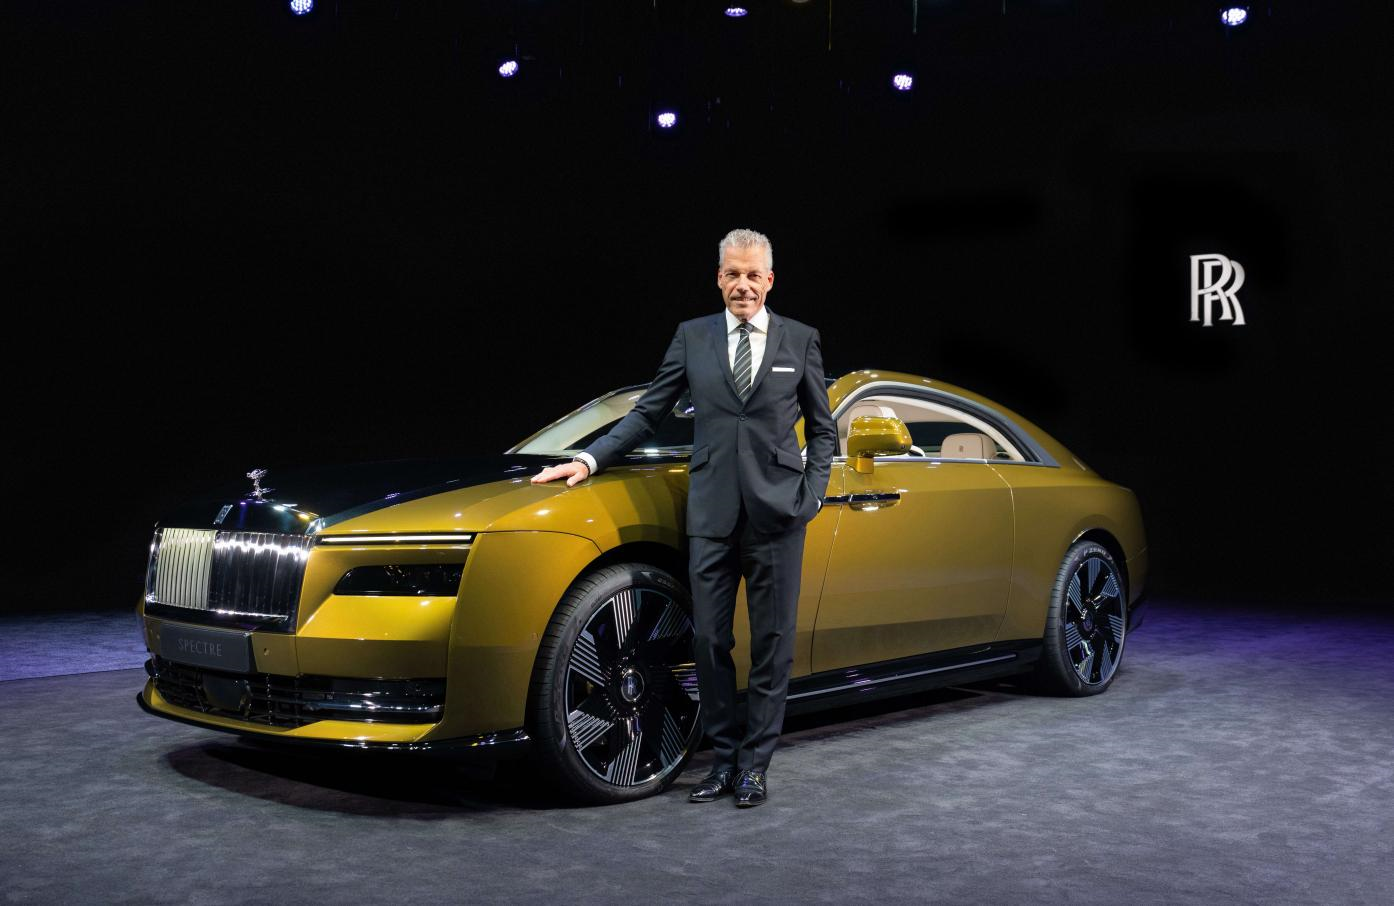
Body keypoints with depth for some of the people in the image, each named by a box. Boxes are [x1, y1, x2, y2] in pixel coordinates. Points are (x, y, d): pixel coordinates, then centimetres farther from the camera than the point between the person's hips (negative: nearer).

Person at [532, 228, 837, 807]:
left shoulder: (801, 341, 7)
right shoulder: (692, 337, 8)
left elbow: (822, 429, 12)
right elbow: (648, 414, 10)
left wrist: (812, 492, -1)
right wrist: (589, 459, 0)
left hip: (777, 514, -1)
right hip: (713, 514, 1)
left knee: (772, 643, 3)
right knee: (709, 641, 4)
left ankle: (755, 764, 14)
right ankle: (724, 758, 17)